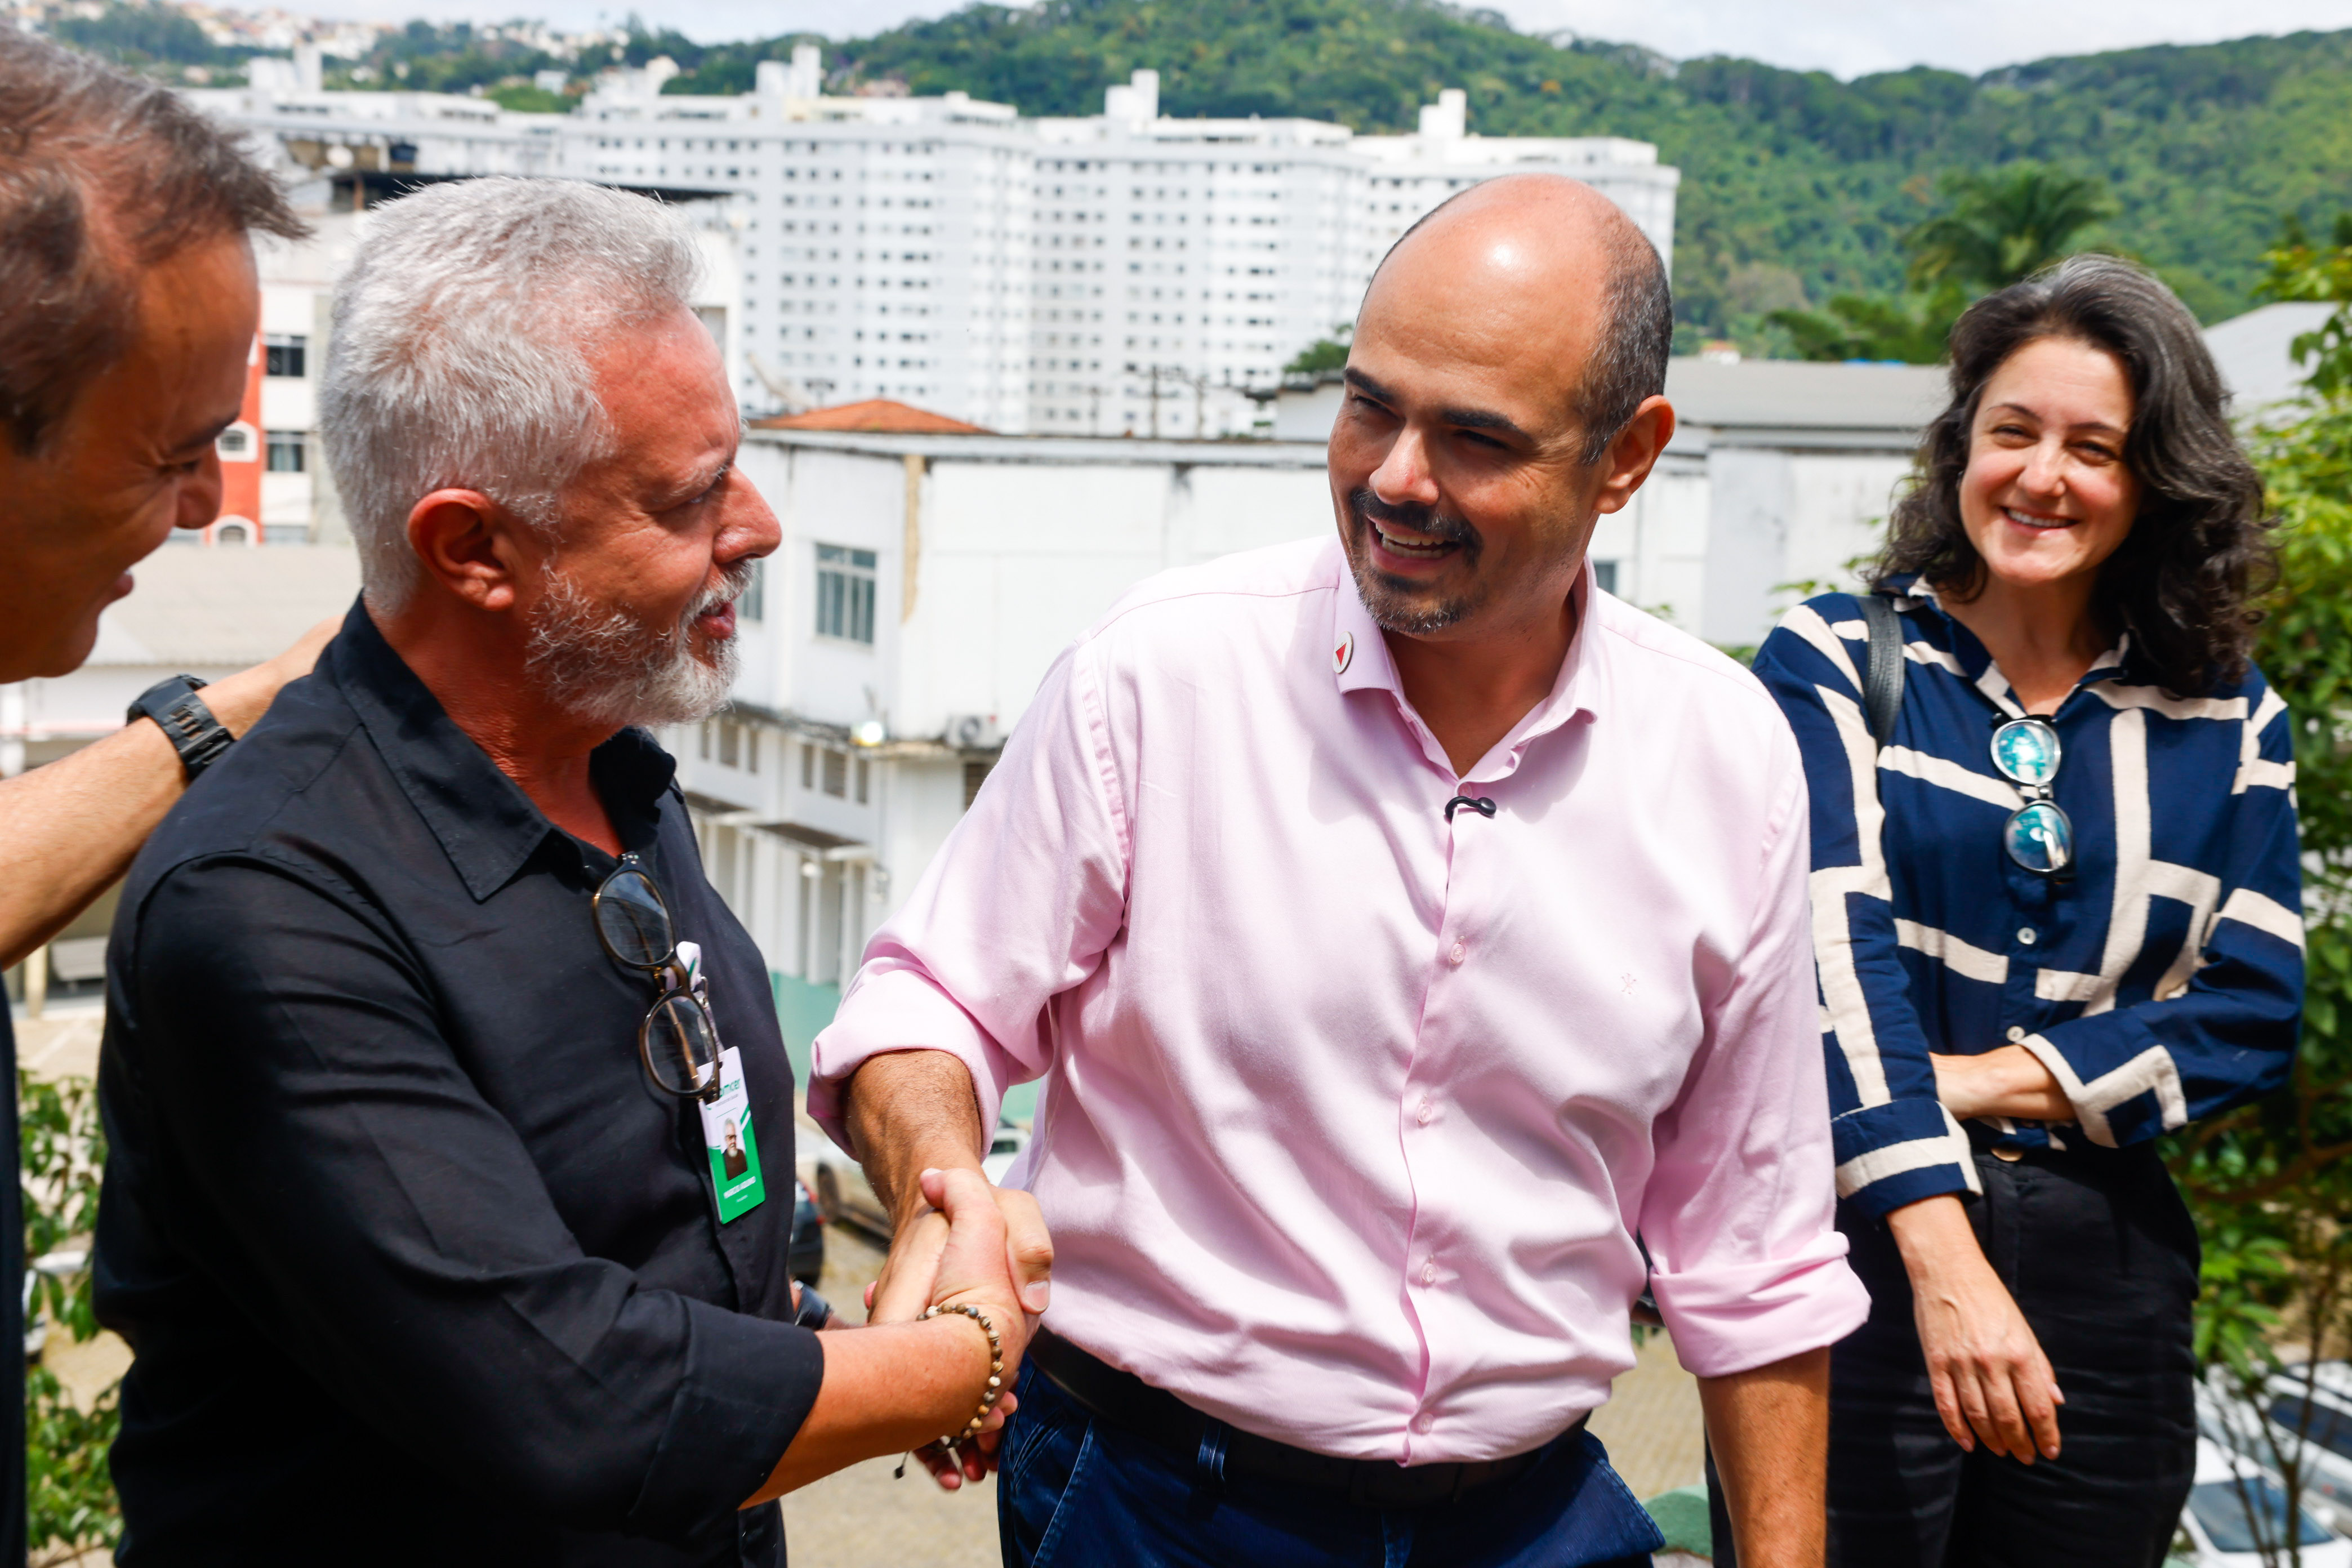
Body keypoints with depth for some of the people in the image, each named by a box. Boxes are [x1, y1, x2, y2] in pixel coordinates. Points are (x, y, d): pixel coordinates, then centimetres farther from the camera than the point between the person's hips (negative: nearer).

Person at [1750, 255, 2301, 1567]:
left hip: (2106, 1276, 3)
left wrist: (1978, 1081, -12)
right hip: (1856, 1255, -3)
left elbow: (2255, 1013, 1)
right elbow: (1837, 946, -15)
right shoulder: (1838, 660, -2)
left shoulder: (2229, 725, 8)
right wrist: (1944, 1258, -26)